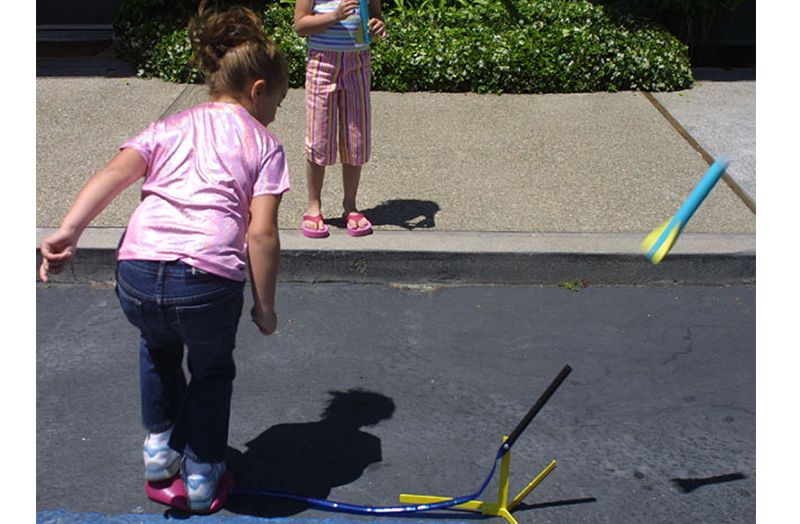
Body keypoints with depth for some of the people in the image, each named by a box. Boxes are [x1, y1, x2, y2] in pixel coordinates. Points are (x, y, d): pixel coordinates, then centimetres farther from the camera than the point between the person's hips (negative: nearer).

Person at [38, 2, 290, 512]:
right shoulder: (263, 143, 12)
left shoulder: (169, 127, 22)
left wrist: (68, 231, -6)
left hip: (136, 274, 3)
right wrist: (265, 306, 8)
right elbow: (262, 234, 0)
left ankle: (161, 443, 42)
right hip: (209, 281, -3)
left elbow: (115, 172, 3)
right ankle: (202, 471, 35)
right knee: (212, 369, 30)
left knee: (159, 345, 39)